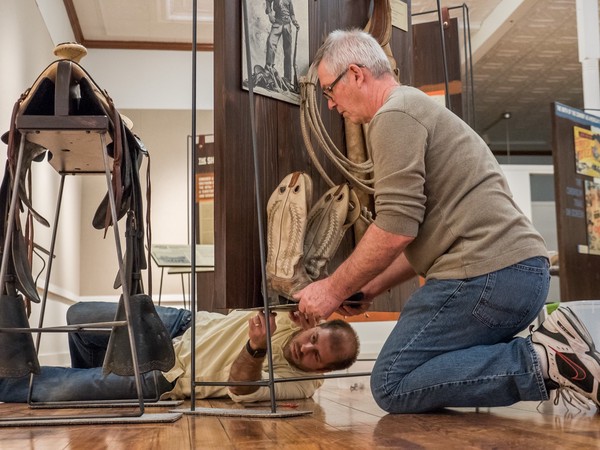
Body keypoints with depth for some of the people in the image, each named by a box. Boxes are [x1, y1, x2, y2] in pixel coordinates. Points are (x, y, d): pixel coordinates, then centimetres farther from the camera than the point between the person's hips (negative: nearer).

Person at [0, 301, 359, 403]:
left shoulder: (301, 384, -24)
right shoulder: (301, 318, -12)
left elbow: (241, 389, -33)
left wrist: (257, 349, -53)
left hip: (170, 377, -5)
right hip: (186, 325, 5)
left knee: (62, 391, -14)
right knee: (79, 316, 5)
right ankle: (91, 383, 34)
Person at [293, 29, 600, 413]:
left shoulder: (394, 115, -6)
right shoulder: (417, 108, 26)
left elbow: (395, 229, -16)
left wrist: (334, 289, -3)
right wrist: (370, 289, 23)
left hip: (487, 275, -10)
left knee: (392, 385, -5)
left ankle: (544, 360, -11)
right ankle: (551, 349, 5)